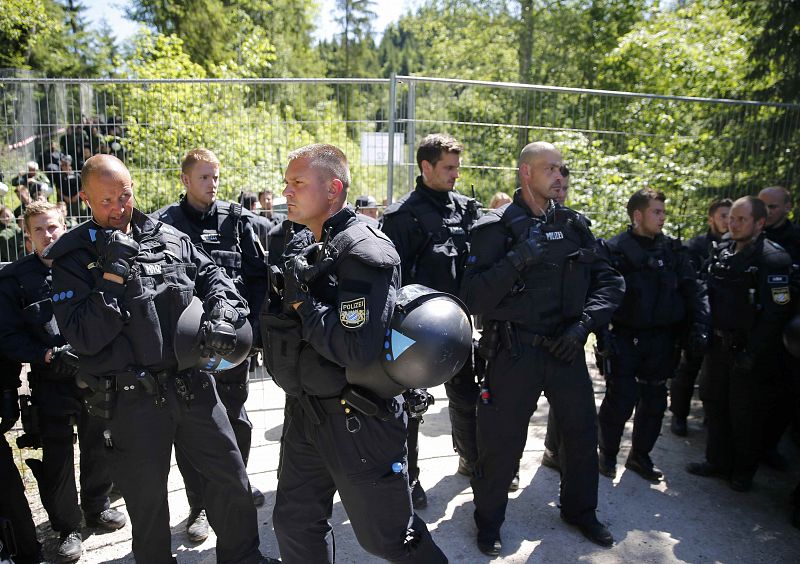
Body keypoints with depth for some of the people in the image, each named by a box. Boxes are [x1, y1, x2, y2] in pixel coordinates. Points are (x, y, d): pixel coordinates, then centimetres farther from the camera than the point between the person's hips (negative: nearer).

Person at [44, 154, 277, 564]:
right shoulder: (73, 258, -4)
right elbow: (82, 338, -12)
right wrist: (113, 276, -19)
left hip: (192, 386, 3)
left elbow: (213, 276, 7)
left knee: (231, 478, 12)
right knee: (147, 499, 15)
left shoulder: (170, 238, 5)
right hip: (132, 399, -3)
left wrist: (222, 314, -14)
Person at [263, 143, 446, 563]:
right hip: (304, 414, 8)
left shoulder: (364, 252, -19)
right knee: (294, 526, 19)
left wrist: (302, 303, -20)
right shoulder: (300, 245, 8)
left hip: (357, 421, -8)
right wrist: (278, 301, -5)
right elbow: (279, 321, 16)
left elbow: (358, 351, -29)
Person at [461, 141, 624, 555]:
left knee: (582, 431, 18)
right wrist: (515, 261, -26)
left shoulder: (574, 225, 6)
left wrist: (583, 323, -8)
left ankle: (580, 510, 43)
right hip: (514, 351, -4)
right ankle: (488, 521, 30)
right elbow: (474, 299, -15)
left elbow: (610, 281, 6)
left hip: (566, 348, 5)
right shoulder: (497, 228, -7)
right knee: (501, 441, 4)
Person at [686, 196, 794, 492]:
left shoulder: (773, 259, -14)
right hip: (719, 343, 7)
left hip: (748, 351, -6)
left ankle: (744, 471, 25)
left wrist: (752, 353, -19)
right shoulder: (721, 252, 6)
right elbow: (707, 294, 14)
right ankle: (718, 460, 31)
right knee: (714, 401, 15)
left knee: (745, 413, 6)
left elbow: (775, 313, -18)